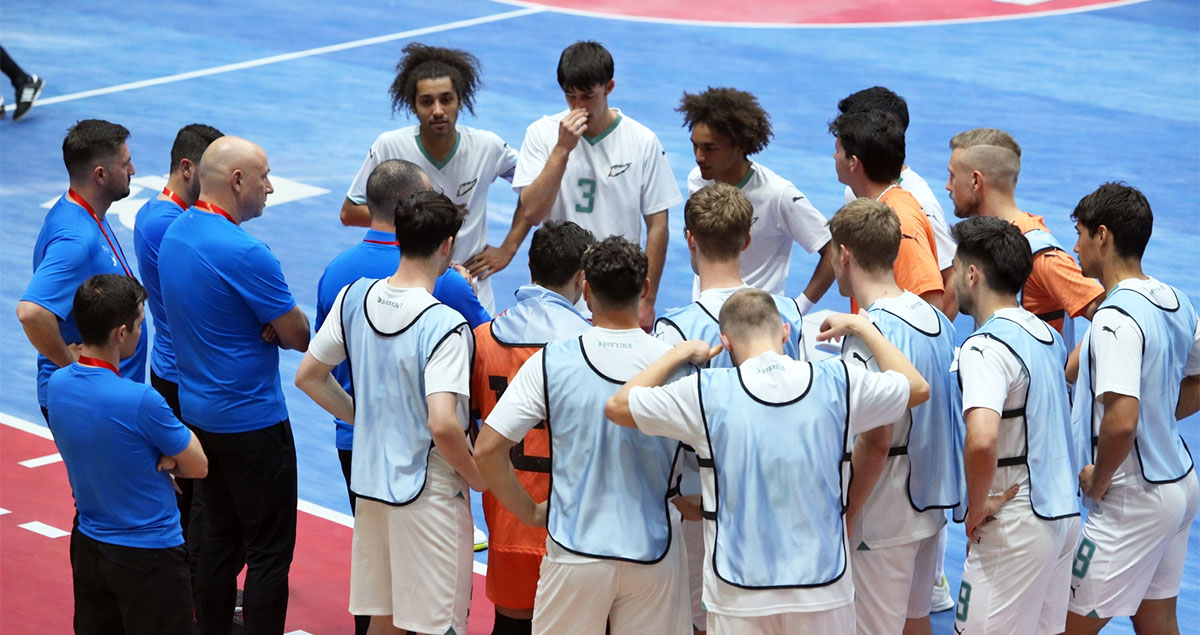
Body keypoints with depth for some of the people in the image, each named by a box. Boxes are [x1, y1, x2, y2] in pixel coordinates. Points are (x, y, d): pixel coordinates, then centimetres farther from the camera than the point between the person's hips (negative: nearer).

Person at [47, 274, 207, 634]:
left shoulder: (56, 385, -6)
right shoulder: (140, 401, -27)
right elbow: (199, 467, -13)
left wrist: (159, 457, -8)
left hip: (87, 547, 7)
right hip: (148, 556, -7)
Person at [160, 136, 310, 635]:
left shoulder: (173, 234, 4)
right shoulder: (243, 253, -23)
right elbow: (300, 335, -16)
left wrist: (266, 327, -4)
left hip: (198, 411, 9)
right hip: (252, 420, -9)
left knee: (220, 538, 18)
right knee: (270, 551, 0)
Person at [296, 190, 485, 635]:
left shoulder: (354, 298, -2)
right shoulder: (444, 326, -22)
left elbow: (308, 376, 8)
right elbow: (442, 424, -29)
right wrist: (476, 477, -12)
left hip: (369, 481, 7)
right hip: (430, 494, -7)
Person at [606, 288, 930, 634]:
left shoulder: (706, 393, -9)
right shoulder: (836, 383, -3)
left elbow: (617, 406, 5)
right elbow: (917, 387, 15)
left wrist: (680, 353, 14)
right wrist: (860, 326, 24)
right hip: (824, 592, 1)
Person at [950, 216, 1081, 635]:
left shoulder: (986, 346, -18)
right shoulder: (1046, 335, 11)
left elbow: (982, 438, -32)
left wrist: (977, 507, -19)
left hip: (1016, 523, -9)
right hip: (1062, 512, 9)